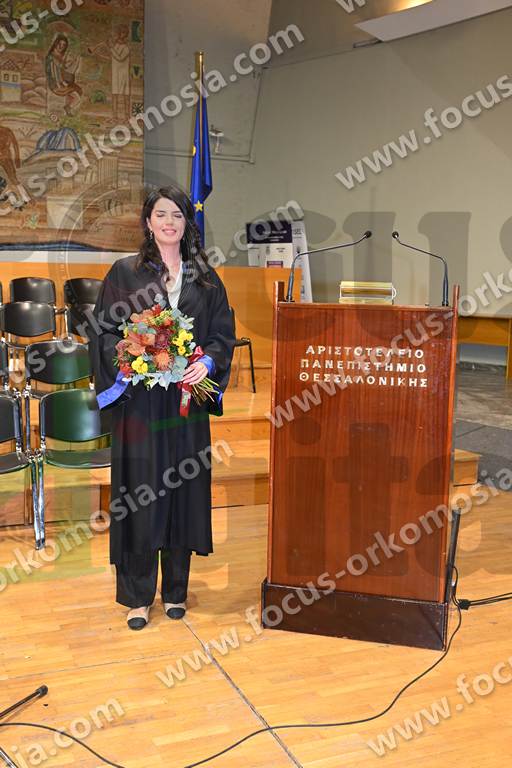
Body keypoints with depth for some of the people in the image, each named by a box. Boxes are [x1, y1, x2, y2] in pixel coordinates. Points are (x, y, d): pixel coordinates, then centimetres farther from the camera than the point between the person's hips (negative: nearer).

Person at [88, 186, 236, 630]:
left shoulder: (205, 277, 9)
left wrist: (208, 362, -10)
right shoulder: (125, 272, 3)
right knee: (138, 495, 0)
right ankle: (138, 597, 13)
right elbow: (103, 329, 1)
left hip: (186, 398, 2)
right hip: (138, 399, -2)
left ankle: (176, 589, 22)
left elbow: (223, 332, 8)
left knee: (183, 489, 7)